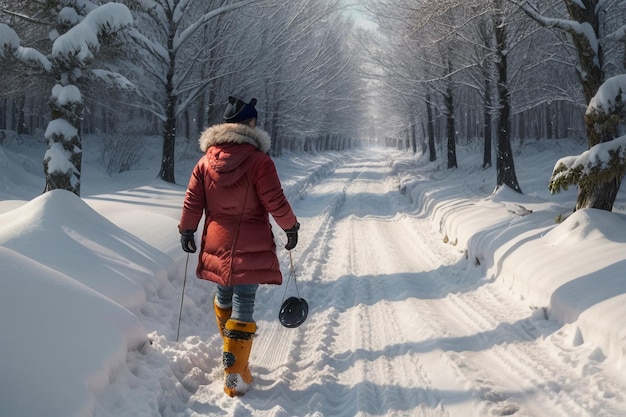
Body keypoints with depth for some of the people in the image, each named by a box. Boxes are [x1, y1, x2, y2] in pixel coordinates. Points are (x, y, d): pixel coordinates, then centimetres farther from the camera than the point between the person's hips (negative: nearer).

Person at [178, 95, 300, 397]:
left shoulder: (206, 161, 0)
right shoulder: (259, 161, -14)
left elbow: (192, 201, 3)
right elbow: (275, 202, -14)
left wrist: (186, 231, 17)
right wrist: (291, 227, 2)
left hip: (217, 245, 5)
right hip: (250, 248, -4)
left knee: (224, 298, 22)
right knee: (243, 304, -1)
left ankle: (230, 349, 39)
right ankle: (235, 373, -1)